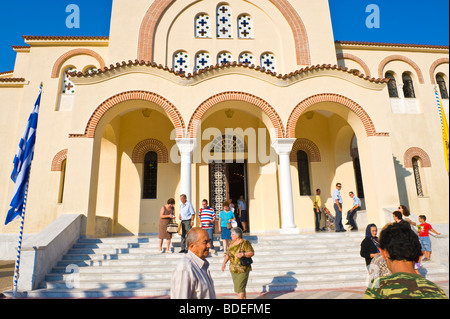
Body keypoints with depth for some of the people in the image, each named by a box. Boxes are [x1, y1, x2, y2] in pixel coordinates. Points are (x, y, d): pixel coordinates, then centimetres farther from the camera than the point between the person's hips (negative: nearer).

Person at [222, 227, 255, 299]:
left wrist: (243, 254, -27)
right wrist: (224, 263, 1)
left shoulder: (245, 243, -12)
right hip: (233, 269, 7)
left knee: (240, 288, -7)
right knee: (237, 288, 14)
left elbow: (252, 253, -13)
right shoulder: (232, 243, 8)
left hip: (242, 270, -7)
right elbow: (228, 254, 12)